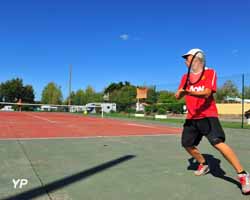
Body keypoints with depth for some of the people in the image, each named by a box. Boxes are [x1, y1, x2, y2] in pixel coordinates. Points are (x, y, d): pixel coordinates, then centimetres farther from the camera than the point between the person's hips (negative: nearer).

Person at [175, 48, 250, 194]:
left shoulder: (210, 73, -5)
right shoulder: (186, 77, 12)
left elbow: (207, 93, -20)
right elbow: (178, 96, 5)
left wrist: (189, 92, -34)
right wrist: (180, 92, -18)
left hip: (208, 115, -6)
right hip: (192, 117, 7)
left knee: (218, 143, -22)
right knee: (187, 144, 9)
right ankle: (204, 165, 34)